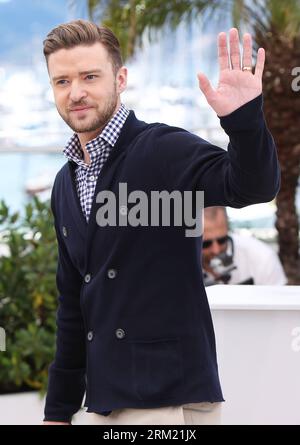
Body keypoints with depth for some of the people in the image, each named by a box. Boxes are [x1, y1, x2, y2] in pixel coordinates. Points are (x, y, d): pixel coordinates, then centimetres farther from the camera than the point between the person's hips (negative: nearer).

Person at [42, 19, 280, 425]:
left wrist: (244, 118, -45)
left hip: (171, 398, -7)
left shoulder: (164, 150, -9)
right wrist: (59, 410, 18)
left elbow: (254, 186, -27)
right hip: (104, 402, 7)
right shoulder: (65, 184, 13)